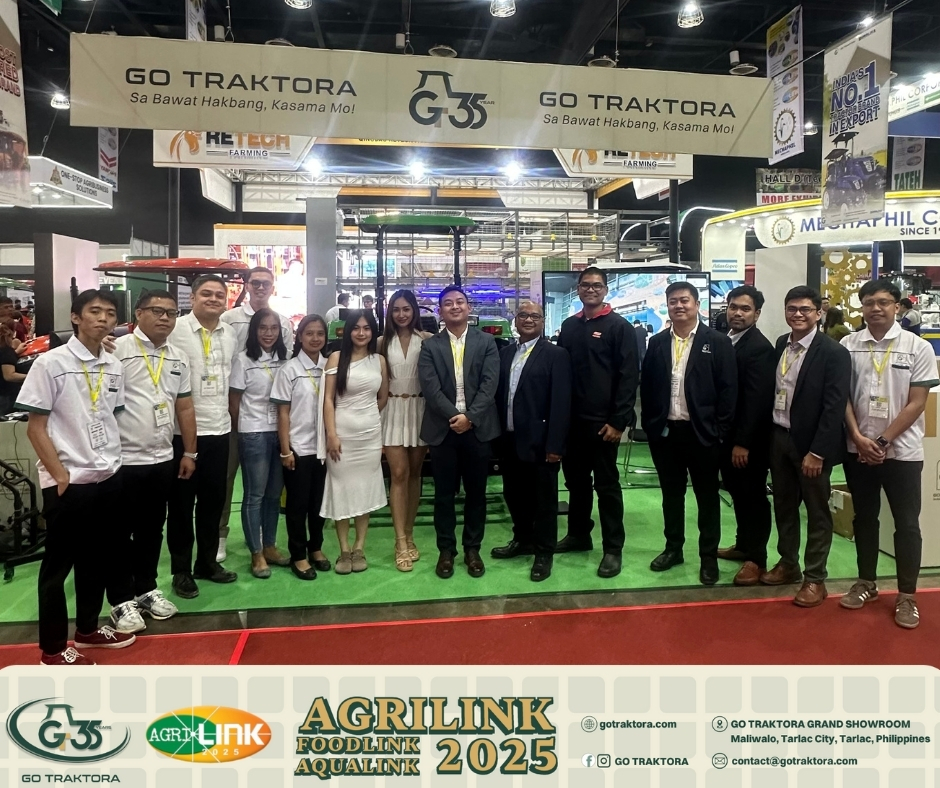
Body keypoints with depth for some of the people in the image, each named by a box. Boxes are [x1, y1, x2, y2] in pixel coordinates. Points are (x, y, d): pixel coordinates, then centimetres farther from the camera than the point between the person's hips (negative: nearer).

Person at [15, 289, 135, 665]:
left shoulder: (114, 366, 6)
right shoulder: (50, 363, -10)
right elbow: (35, 427, -9)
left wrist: (114, 463, 7)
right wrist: (60, 474, -13)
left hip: (108, 477, 6)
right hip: (67, 482, -6)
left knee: (96, 558, 17)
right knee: (58, 564, 5)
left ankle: (88, 628, 33)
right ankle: (53, 649, 18)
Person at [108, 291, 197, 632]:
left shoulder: (179, 357, 10)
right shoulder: (117, 349, -10)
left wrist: (189, 452, 14)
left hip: (162, 459, 6)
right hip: (123, 460, -6)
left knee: (152, 529, 17)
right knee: (121, 532, 7)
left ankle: (146, 589, 32)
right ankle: (121, 600, 20)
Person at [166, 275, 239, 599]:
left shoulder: (230, 333, 8)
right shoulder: (176, 329, -10)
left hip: (219, 429, 5)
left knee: (214, 500, 14)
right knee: (181, 502, 8)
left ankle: (207, 562, 29)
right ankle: (181, 570, 21)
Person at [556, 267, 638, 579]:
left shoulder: (619, 327, -4)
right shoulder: (569, 327, 11)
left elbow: (628, 376, -9)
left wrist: (618, 421, -15)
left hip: (603, 421, -5)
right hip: (572, 420, 5)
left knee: (606, 484, 2)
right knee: (575, 480, 15)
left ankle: (613, 548, 12)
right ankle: (578, 535, 30)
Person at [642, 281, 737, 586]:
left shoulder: (718, 342, -4)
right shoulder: (657, 343, 6)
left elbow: (728, 390, -7)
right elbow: (646, 387, 9)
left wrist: (720, 432, -10)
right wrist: (650, 424, 3)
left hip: (702, 432, -3)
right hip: (664, 432, 3)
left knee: (707, 496, 8)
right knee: (671, 493, 14)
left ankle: (709, 556, 20)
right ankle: (673, 548, 29)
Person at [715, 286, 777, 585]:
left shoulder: (760, 347, -16)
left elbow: (757, 399, -20)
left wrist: (743, 442, -21)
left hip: (750, 438, -7)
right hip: (727, 433, 8)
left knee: (753, 496, 4)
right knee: (737, 492, 18)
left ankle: (757, 558, 14)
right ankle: (743, 544, 33)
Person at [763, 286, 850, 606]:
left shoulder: (834, 352, -14)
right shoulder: (781, 344, 6)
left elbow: (835, 407, -18)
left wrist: (817, 452, -20)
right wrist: (770, 433, 6)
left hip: (811, 443, -6)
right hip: (779, 438, 6)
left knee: (817, 512, 8)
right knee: (784, 506, 16)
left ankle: (815, 579, 19)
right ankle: (788, 564, 33)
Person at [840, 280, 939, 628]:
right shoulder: (848, 346, -1)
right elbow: (842, 396, 2)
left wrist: (883, 441, -12)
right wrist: (859, 437, -8)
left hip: (902, 451, -2)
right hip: (858, 449, 2)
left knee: (907, 524, 5)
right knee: (864, 518, 14)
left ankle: (906, 596, 18)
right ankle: (866, 582, 28)